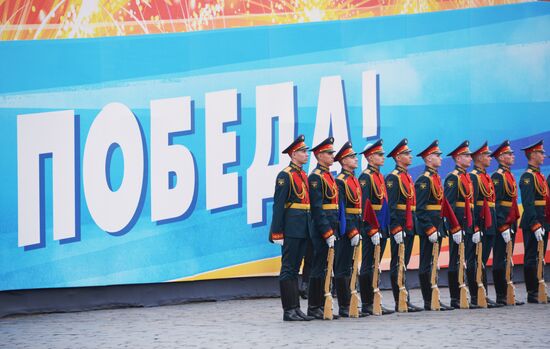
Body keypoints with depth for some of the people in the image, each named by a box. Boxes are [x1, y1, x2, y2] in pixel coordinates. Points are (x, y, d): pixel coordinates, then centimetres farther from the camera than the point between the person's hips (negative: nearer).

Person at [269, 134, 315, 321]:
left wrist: (309, 228, 18)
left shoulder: (303, 176, 16)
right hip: (291, 227, -8)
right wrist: (277, 233, -17)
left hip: (303, 229, 8)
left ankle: (296, 309, 13)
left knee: (295, 269, 11)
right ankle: (289, 310, -3)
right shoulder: (285, 175, -9)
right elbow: (278, 205, -13)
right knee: (288, 269, -4)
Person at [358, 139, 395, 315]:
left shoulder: (380, 176, 17)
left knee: (375, 267, 11)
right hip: (371, 230, -9)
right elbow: (364, 206, -17)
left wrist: (387, 228, 17)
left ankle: (374, 302, 14)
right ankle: (367, 305, -2)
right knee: (368, 267, -4)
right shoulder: (365, 177, -11)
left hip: (382, 230, 9)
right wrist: (372, 231, -20)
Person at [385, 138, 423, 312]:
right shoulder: (393, 178, -11)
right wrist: (396, 229, -22)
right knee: (398, 265, -5)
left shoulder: (407, 177, 18)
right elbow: (391, 206, -17)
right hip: (399, 227, -9)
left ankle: (404, 302, 12)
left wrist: (414, 225, 19)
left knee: (403, 264, 10)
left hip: (410, 227, 9)